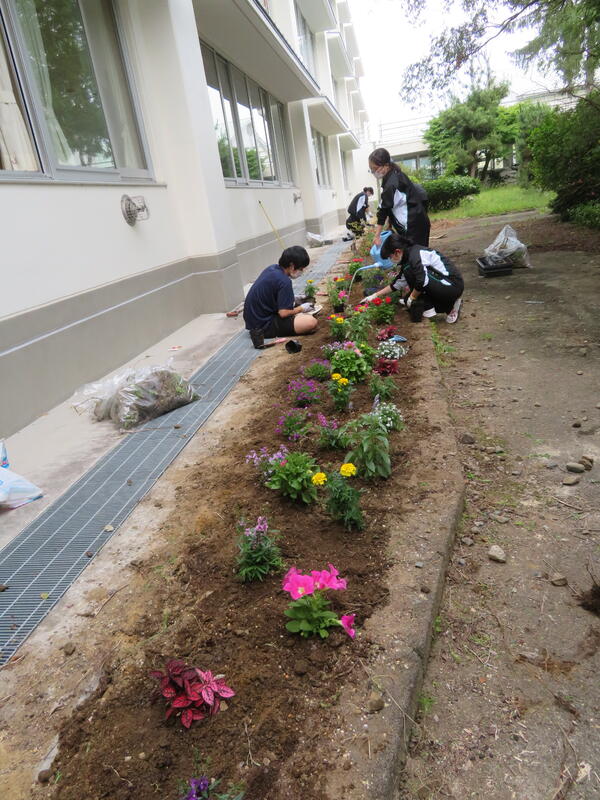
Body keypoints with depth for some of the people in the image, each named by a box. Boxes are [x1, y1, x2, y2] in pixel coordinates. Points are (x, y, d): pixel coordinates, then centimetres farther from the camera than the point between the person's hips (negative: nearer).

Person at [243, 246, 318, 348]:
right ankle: (263, 333, -13)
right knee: (311, 322, -20)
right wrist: (301, 308, -3)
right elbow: (283, 313, -20)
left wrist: (294, 298, 14)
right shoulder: (284, 282, -20)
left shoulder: (272, 268, 5)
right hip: (264, 325, -10)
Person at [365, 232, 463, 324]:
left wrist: (411, 298, -11)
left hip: (453, 286, -10)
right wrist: (375, 295, 20)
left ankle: (428, 308, -8)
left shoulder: (416, 254, -17)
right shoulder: (408, 257, 13)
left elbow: (422, 281, -28)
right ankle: (450, 306, 11)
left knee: (410, 272, -16)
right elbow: (397, 284, 20)